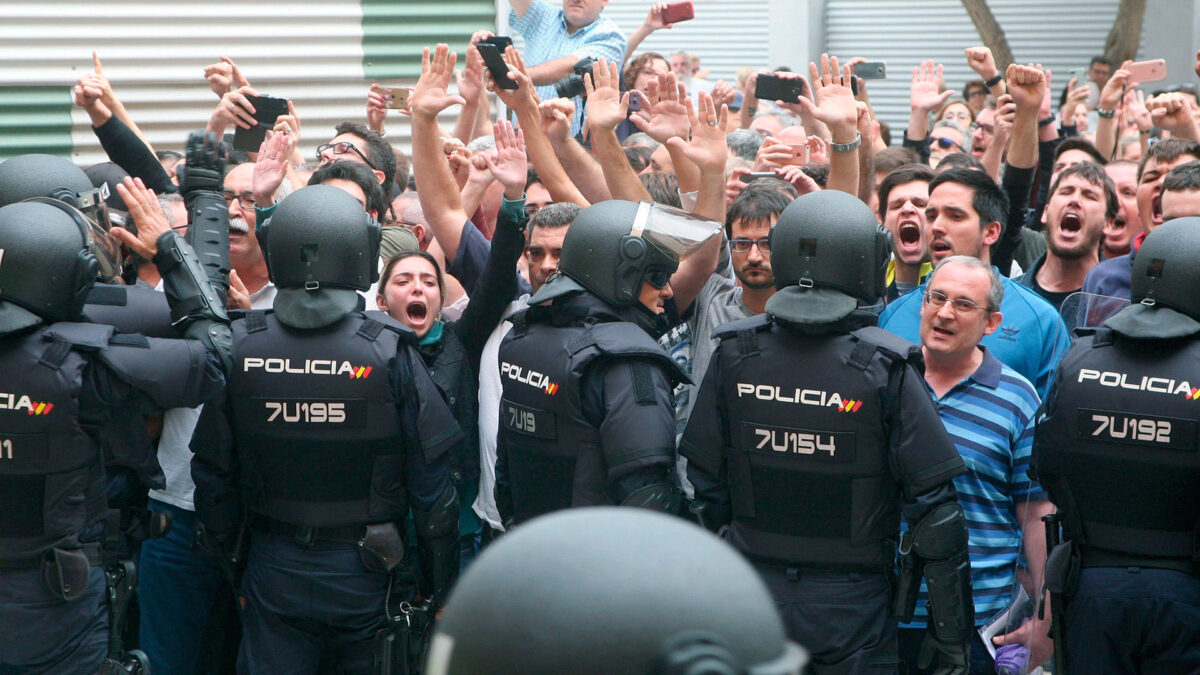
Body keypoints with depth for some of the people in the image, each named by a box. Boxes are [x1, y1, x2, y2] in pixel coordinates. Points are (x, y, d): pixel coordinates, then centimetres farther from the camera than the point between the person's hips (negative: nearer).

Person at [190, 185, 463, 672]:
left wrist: (223, 561, 15)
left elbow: (213, 473, 1)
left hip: (272, 572, 2)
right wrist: (439, 591, 2)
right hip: (365, 573, -2)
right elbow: (432, 488, -9)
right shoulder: (390, 353, -13)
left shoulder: (240, 348, -7)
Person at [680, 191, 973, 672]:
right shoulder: (885, 368, -13)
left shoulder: (734, 354, -3)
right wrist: (951, 633, -3)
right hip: (851, 608, -3)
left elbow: (703, 488, 3)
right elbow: (935, 513, -12)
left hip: (751, 595, 3)